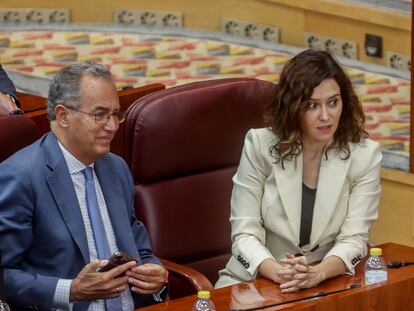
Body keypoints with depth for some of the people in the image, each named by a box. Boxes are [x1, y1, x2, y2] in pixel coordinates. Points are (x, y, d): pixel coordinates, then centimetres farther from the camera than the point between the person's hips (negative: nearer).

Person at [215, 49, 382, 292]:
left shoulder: (365, 154, -4)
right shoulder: (260, 145, -5)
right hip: (253, 281, -1)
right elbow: (244, 232, -8)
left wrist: (317, 274, -28)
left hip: (325, 283, 1)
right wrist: (278, 272, -28)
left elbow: (353, 239, -8)